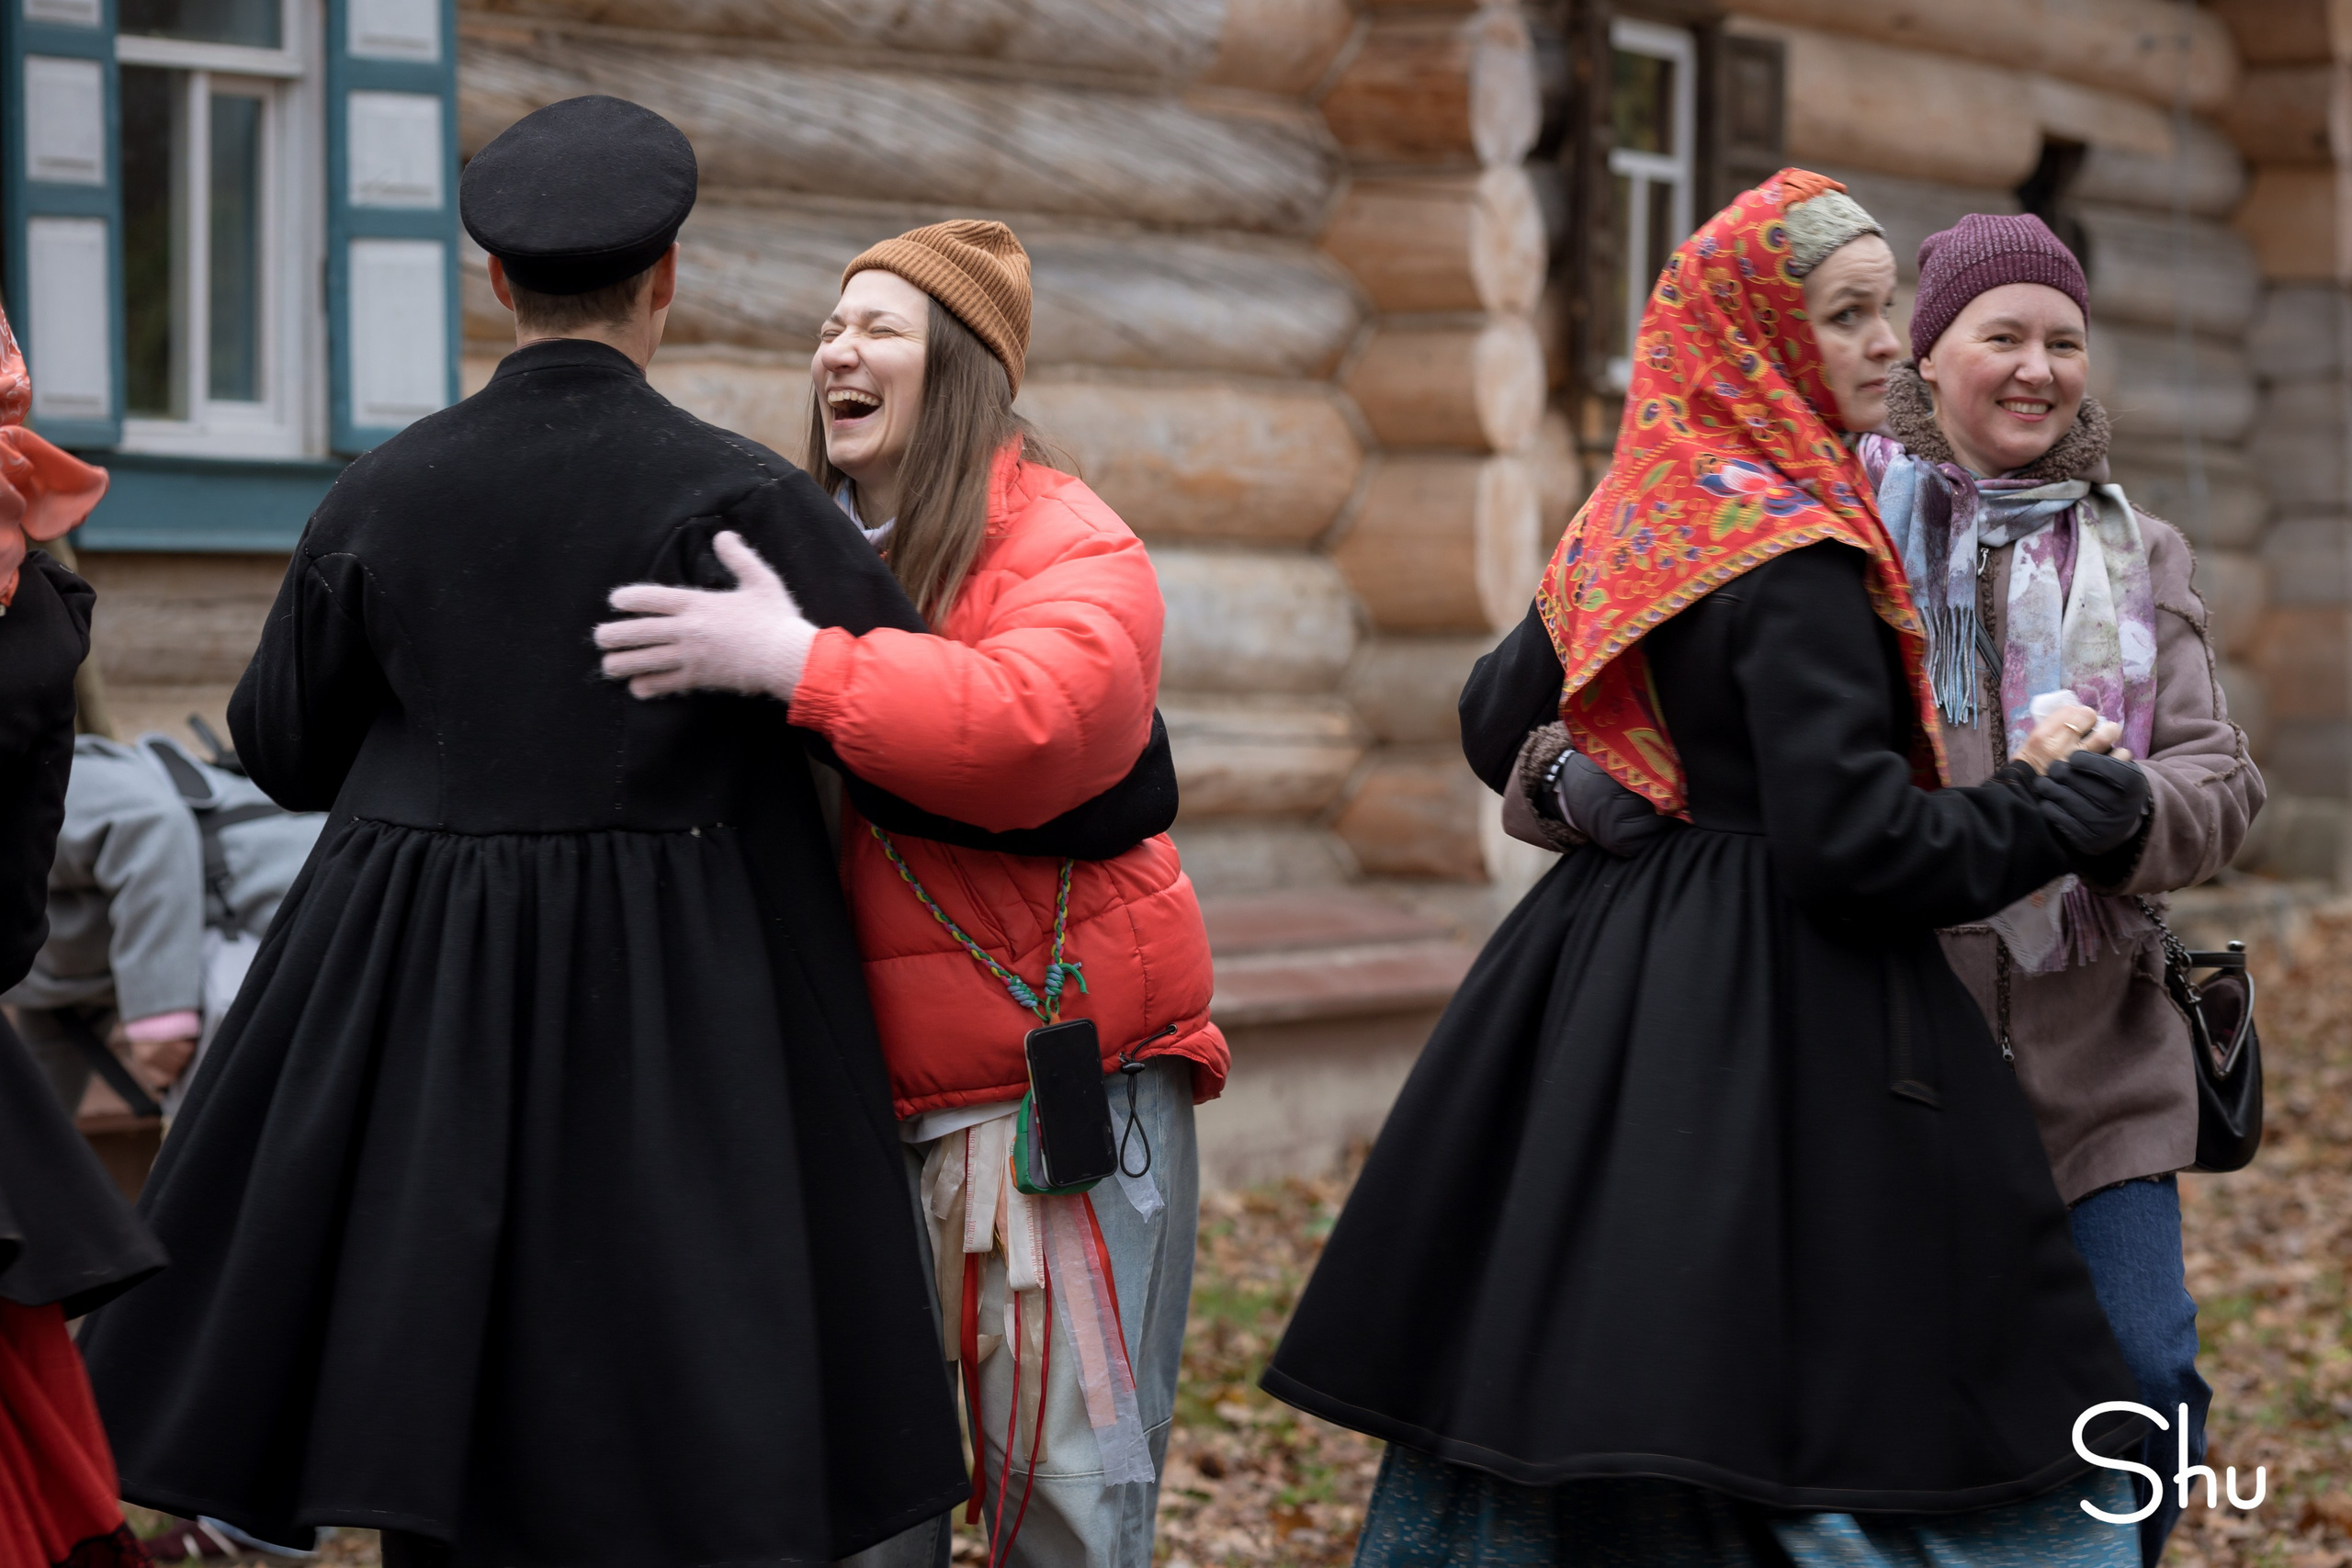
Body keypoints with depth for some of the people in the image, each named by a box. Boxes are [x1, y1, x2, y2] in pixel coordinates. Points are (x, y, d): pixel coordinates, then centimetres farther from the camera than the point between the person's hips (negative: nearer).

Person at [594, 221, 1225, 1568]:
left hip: (1052, 1067, -6)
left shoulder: (1065, 547, -7)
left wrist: (800, 663, -31)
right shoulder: (801, 551, 13)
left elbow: (1042, 721, -29)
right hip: (852, 1078, 6)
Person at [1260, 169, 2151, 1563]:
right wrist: (2063, 800, -8)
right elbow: (1854, 841, -20)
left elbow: (1502, 725, 22)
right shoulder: (1795, 559, -17)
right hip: (1780, 1026, -9)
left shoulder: (1633, 524, 10)